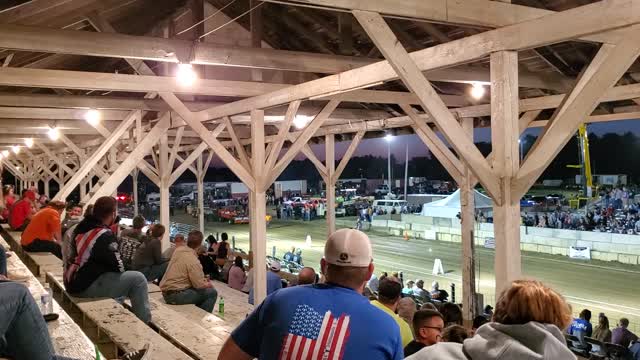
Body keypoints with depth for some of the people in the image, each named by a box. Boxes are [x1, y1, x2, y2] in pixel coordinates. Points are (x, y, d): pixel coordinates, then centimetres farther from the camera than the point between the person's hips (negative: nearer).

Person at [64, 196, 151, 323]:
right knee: (138, 279, -8)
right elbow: (118, 267, -15)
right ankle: (144, 323, -1)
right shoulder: (104, 235, -19)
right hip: (86, 287, -9)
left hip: (73, 282, 9)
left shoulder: (81, 227, 6)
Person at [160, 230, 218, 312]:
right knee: (212, 293, -4)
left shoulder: (178, 250, 3)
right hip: (175, 296, -9)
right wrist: (209, 284, 0)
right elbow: (200, 285, -20)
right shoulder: (192, 260, -22)